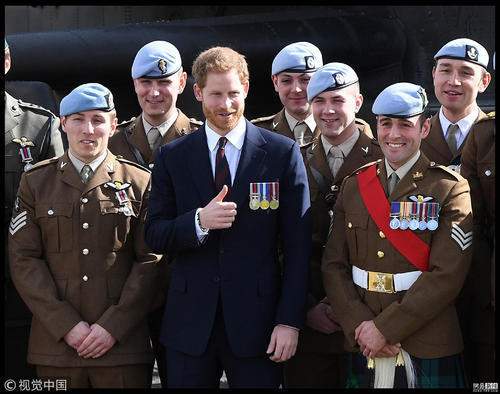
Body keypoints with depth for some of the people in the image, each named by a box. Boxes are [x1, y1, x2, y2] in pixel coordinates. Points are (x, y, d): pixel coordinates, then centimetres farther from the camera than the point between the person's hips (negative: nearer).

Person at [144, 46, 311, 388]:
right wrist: (199, 221, -16)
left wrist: (290, 321, -8)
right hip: (190, 322, 2)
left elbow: (297, 246, -1)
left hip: (256, 321, -1)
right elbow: (154, 236, 4)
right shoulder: (172, 157, 7)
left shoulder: (283, 153, 1)